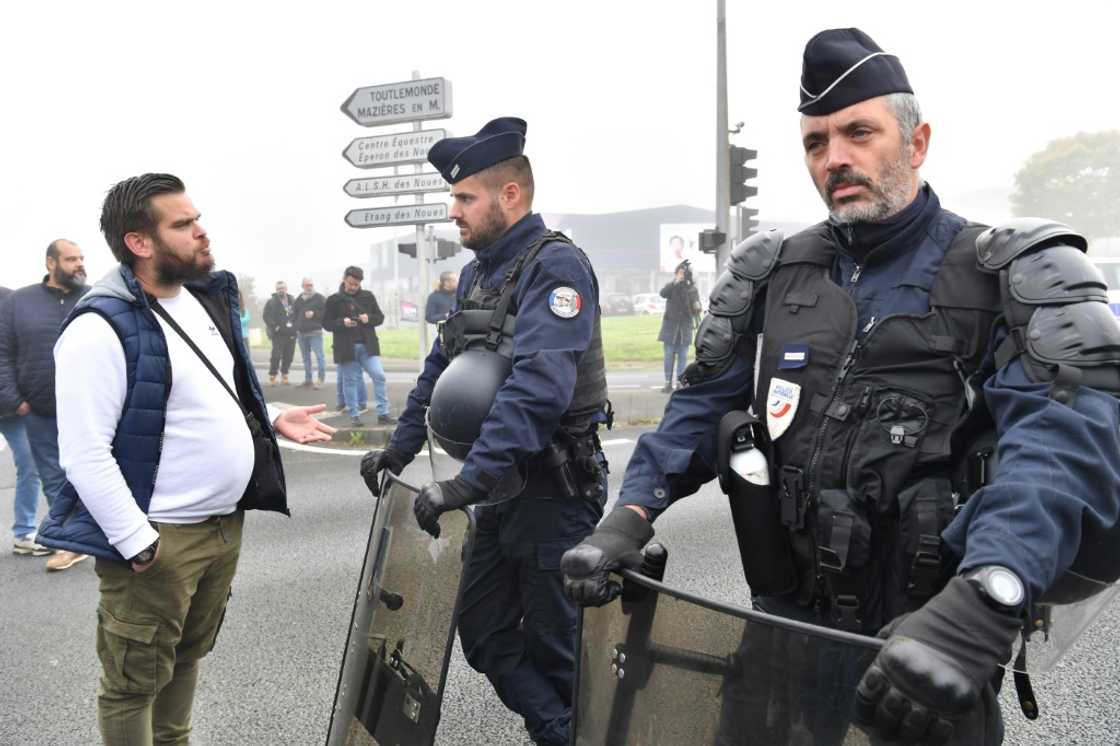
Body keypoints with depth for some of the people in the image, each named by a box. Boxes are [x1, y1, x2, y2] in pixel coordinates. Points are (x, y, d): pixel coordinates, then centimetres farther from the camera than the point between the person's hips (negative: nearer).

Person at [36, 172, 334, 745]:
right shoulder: (102, 328, -20)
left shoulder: (204, 299, 8)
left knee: (186, 658, 24)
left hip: (225, 523, 8)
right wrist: (138, 544, -21)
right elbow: (85, 454, -22)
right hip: (159, 537, -8)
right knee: (135, 682, 10)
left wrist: (272, 420, 9)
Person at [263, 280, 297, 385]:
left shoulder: (293, 301, 11)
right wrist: (274, 327, -14)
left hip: (291, 334, 4)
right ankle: (272, 376, 1)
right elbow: (267, 316, -3)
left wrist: (295, 327, 3)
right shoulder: (271, 302, 1)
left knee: (289, 356, 6)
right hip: (278, 334, -4)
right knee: (276, 356, -9)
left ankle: (284, 375, 19)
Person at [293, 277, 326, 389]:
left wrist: (314, 314, -17)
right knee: (305, 357, 12)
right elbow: (294, 314, 21)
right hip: (301, 332, 6)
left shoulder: (319, 298, -3)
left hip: (315, 332, -6)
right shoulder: (298, 299, 13)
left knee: (319, 355, -10)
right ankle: (308, 379, 20)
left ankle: (321, 379, -6)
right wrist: (295, 328, 12)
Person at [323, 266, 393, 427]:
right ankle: (354, 415, 14)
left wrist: (369, 318, -10)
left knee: (379, 376, -7)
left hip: (368, 345, 2)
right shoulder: (334, 300, 1)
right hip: (346, 347, -2)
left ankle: (383, 413, -2)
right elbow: (326, 323, 1)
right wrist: (342, 322, -17)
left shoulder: (368, 296, 8)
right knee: (350, 381, 4)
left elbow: (380, 317, 11)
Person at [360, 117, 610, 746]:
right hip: (504, 491, 9)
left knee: (553, 647, 6)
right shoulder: (478, 272, 12)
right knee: (484, 634, 14)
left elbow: (539, 385, -30)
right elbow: (441, 367, 20)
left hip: (555, 492, -9)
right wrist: (400, 449, 15)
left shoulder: (554, 264, -17)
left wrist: (470, 481, -34)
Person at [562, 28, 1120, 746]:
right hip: (788, 617, 4)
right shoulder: (772, 275, 7)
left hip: (932, 640, -4)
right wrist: (631, 516, -11)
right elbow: (704, 406, 6)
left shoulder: (1016, 277, -8)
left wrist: (980, 605, -40)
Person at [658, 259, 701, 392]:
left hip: (685, 328, 0)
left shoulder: (693, 289, 2)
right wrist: (675, 283, -31)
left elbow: (696, 311, 0)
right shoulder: (672, 286, 2)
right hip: (670, 327, 0)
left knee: (683, 357, 2)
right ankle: (668, 382, 7)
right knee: (669, 356, 1)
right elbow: (663, 293, -20)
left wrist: (697, 308, -24)